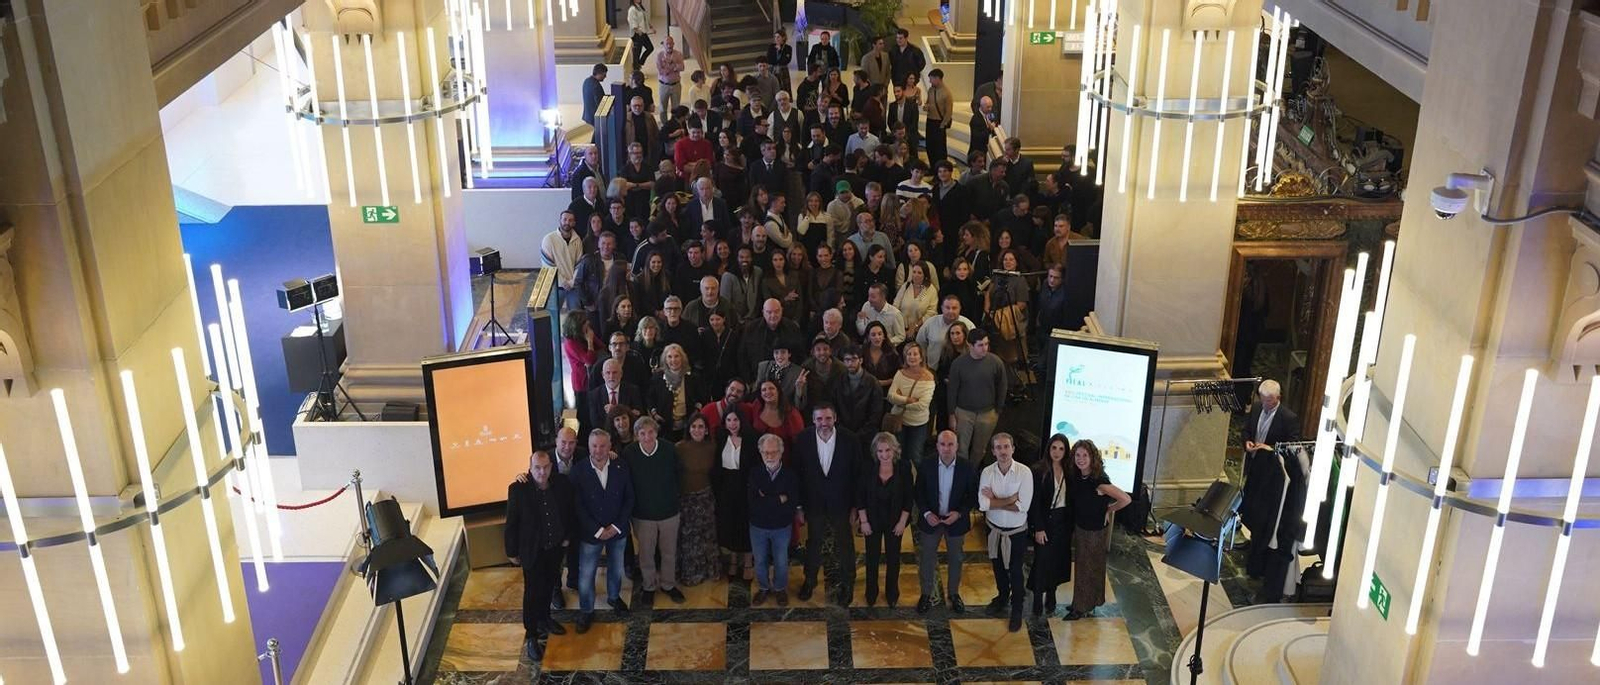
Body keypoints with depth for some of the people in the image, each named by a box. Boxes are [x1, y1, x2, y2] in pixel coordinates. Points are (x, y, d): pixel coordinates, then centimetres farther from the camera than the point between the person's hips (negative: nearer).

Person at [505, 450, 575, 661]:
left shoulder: (562, 484, -14)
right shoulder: (518, 490, -23)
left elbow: (569, 512, 3)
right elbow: (511, 523, -12)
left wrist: (567, 537, 6)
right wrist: (512, 552, -6)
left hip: (556, 547, 4)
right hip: (532, 550, -4)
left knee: (549, 585, 23)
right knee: (533, 592, 4)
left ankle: (544, 619, 46)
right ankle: (531, 636, 18)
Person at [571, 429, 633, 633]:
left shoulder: (621, 469, -10)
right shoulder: (579, 472, -16)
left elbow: (629, 498, -4)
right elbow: (578, 506, -13)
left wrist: (617, 526, -12)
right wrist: (598, 530, -16)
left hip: (617, 531, 2)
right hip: (590, 533, -2)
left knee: (616, 568, 22)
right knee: (586, 574, 8)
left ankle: (614, 597, 48)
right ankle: (586, 611, 28)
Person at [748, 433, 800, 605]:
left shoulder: (790, 475, -15)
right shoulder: (754, 474, -13)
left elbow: (793, 505, -21)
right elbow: (753, 502, -23)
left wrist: (767, 501, -22)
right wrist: (779, 500, -24)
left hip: (782, 528, -1)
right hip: (758, 527, 1)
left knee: (781, 562, 15)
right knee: (760, 561, 18)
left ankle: (780, 589, 39)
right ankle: (763, 588, 41)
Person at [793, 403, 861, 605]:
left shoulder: (850, 441, -19)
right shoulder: (803, 440, -16)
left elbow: (857, 475, -9)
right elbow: (797, 474, -7)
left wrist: (855, 507, -5)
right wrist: (799, 506, -3)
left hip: (841, 504, -1)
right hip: (814, 503, 1)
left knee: (844, 545, 16)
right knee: (813, 543, 21)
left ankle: (846, 584, 38)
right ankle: (810, 580, 44)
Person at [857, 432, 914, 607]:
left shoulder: (904, 469, -17)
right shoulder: (868, 469, -16)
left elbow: (909, 498, -8)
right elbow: (860, 496, -6)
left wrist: (902, 522, -8)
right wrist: (863, 521, -6)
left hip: (895, 522, 0)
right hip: (873, 520, 0)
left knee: (893, 558, 14)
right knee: (872, 558, 14)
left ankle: (892, 594, 36)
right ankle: (871, 593, 36)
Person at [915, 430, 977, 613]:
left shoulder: (966, 468, -16)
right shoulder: (926, 466, -15)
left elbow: (973, 496, -7)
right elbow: (919, 493, -5)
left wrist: (959, 513, -20)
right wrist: (926, 513, -18)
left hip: (956, 521, 0)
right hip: (931, 520, 0)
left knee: (955, 559, 18)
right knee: (927, 558, 14)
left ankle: (954, 593, 39)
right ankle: (926, 594, 34)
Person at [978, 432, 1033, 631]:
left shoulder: (1024, 472, -20)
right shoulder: (987, 472, -12)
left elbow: (1023, 506, -25)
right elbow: (983, 504, -20)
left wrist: (995, 500, -20)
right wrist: (1010, 499, -23)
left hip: (1017, 532, -3)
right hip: (994, 530, 3)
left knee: (1015, 571, 10)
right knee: (998, 567, 23)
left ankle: (1017, 609, 31)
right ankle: (1002, 596, 49)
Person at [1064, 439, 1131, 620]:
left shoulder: (1099, 481, -28)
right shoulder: (1076, 477, -7)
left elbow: (1126, 499, -29)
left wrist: (1108, 511, -14)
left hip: (1096, 530, -6)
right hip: (1079, 527, 6)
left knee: (1090, 568, 10)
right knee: (1081, 566, 18)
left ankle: (1084, 607, 25)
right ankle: (1081, 603, 34)